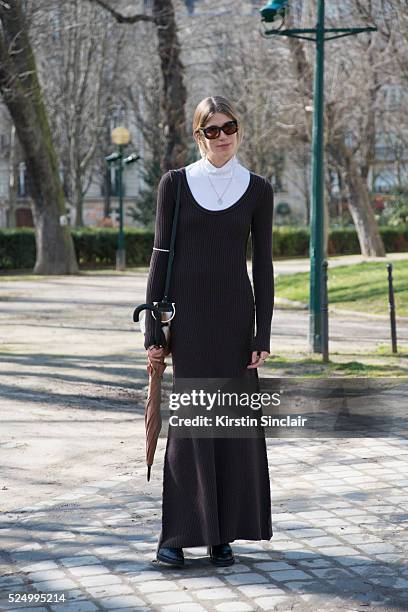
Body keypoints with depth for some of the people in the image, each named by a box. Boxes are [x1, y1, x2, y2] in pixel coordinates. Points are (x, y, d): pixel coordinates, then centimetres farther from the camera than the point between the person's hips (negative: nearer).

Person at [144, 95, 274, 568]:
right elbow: (161, 255, 2)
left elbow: (263, 265, 4)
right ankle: (175, 534, 2)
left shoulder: (257, 189, 5)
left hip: (235, 313, 2)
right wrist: (153, 327, -3)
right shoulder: (175, 183, 2)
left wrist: (263, 334, -2)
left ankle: (224, 534, 14)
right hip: (187, 312, -1)